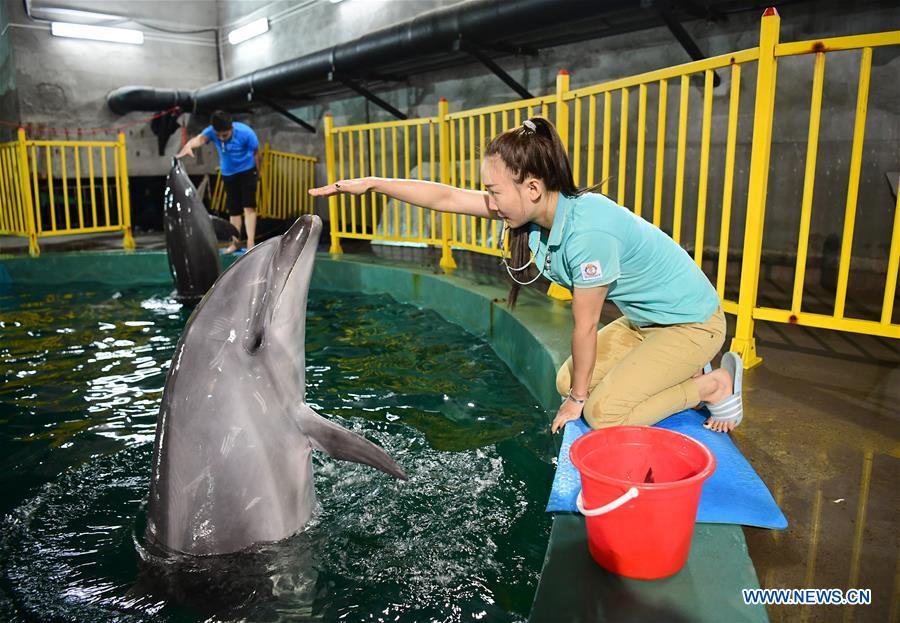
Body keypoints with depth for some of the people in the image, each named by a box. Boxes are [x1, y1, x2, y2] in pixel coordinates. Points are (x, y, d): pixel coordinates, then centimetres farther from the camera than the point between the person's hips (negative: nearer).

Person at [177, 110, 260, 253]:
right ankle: (235, 242, 21)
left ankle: (250, 243, -16)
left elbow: (256, 152, -11)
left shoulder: (245, 132, -27)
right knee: (233, 209, 10)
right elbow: (199, 139, -42)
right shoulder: (211, 131, -21)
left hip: (247, 170, -3)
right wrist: (188, 146, -64)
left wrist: (257, 172, 0)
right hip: (228, 173, 4)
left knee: (248, 207, -14)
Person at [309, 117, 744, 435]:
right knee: (566, 381, 7)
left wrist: (578, 399, -9)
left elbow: (585, 327, -23)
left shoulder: (587, 229, -34)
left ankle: (716, 384, 4)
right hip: (644, 319, 8)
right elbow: (447, 197, -7)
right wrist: (372, 184, -8)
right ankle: (682, 376, 18)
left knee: (603, 412, -14)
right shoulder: (538, 207, -11)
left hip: (692, 321, -8)